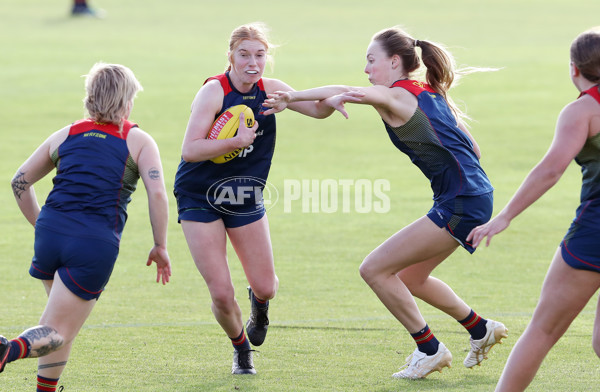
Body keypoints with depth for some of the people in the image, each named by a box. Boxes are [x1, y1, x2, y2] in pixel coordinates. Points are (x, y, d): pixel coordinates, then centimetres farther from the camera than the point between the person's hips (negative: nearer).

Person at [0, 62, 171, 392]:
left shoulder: (66, 135, 18)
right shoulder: (139, 141, 8)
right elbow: (157, 194, -5)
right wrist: (160, 247, 5)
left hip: (50, 231, 4)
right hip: (96, 244, -4)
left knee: (60, 321, 27)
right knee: (57, 334, -4)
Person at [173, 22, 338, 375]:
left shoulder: (270, 90, -3)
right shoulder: (214, 91, -20)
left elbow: (316, 109, -6)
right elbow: (190, 150, -26)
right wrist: (237, 141, -36)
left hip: (246, 200, 4)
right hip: (200, 199, -4)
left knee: (266, 288, 2)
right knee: (221, 294, -8)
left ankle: (259, 304, 41)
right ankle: (241, 348, 23)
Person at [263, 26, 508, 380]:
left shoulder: (397, 96, -10)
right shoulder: (432, 95, 16)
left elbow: (350, 92, -30)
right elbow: (473, 149, 20)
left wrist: (291, 97, -37)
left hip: (462, 204, -10)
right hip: (473, 197, 10)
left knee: (374, 269, -6)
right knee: (409, 277, 22)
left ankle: (430, 349, 4)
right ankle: (481, 330, 34)